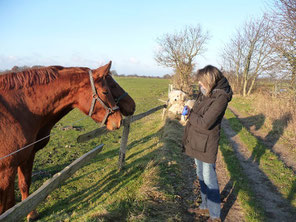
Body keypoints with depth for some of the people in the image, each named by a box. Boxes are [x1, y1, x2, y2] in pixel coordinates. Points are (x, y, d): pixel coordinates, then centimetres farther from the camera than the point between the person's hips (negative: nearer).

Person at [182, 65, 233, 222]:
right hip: (197, 142, 9)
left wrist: (190, 114, -12)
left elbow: (205, 123, -25)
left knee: (209, 179, 3)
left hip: (207, 145, -9)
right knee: (201, 176, 21)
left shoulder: (220, 97, -22)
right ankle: (205, 206, 40)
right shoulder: (204, 93, 3)